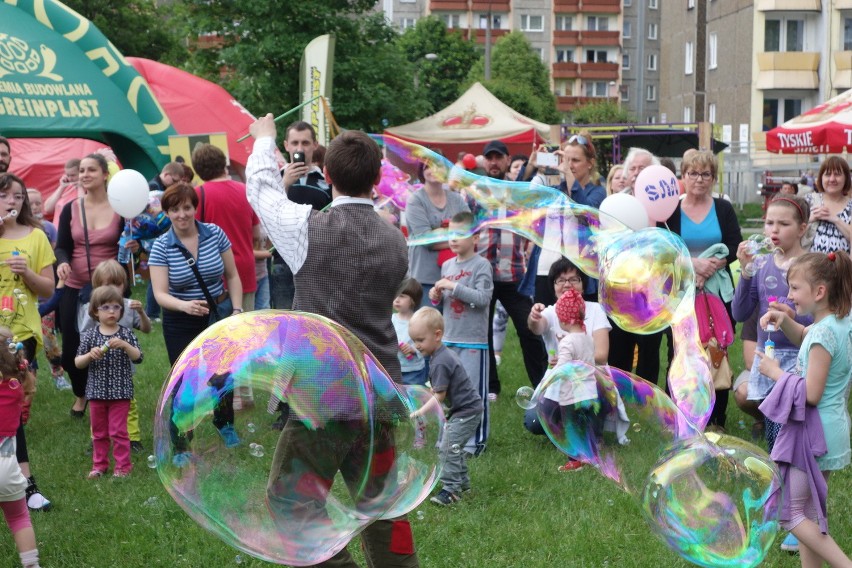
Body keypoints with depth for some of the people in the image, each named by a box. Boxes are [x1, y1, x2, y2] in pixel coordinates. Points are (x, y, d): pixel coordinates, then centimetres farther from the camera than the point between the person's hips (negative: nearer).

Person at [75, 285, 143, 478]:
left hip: (120, 392, -2)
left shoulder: (126, 334, -3)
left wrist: (124, 345, -25)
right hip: (97, 391, 2)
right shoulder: (90, 336, -1)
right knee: (98, 432, 14)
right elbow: (77, 363, -1)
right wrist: (90, 355, -20)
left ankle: (123, 466, 11)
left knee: (118, 431, 0)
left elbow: (138, 358, -9)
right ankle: (99, 465, 26)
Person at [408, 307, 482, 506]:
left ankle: (451, 489, -12)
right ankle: (462, 483, 31)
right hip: (465, 407, 11)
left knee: (449, 447, -14)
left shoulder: (440, 362, -23)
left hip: (466, 410, -11)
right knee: (453, 447, 20)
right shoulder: (445, 353, 8)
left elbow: (439, 396, -22)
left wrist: (420, 412, -22)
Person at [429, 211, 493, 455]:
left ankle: (475, 440, 9)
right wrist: (436, 297, 1)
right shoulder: (447, 265, 12)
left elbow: (483, 298, -19)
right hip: (449, 338, 6)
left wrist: (454, 286, -20)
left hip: (473, 340, -6)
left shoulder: (481, 265, -8)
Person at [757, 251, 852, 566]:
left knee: (789, 513, -1)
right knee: (809, 512, 17)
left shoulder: (824, 333, -23)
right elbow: (803, 337, 26)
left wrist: (776, 372, -13)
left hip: (813, 433, -9)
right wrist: (785, 320, 7)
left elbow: (810, 394, -25)